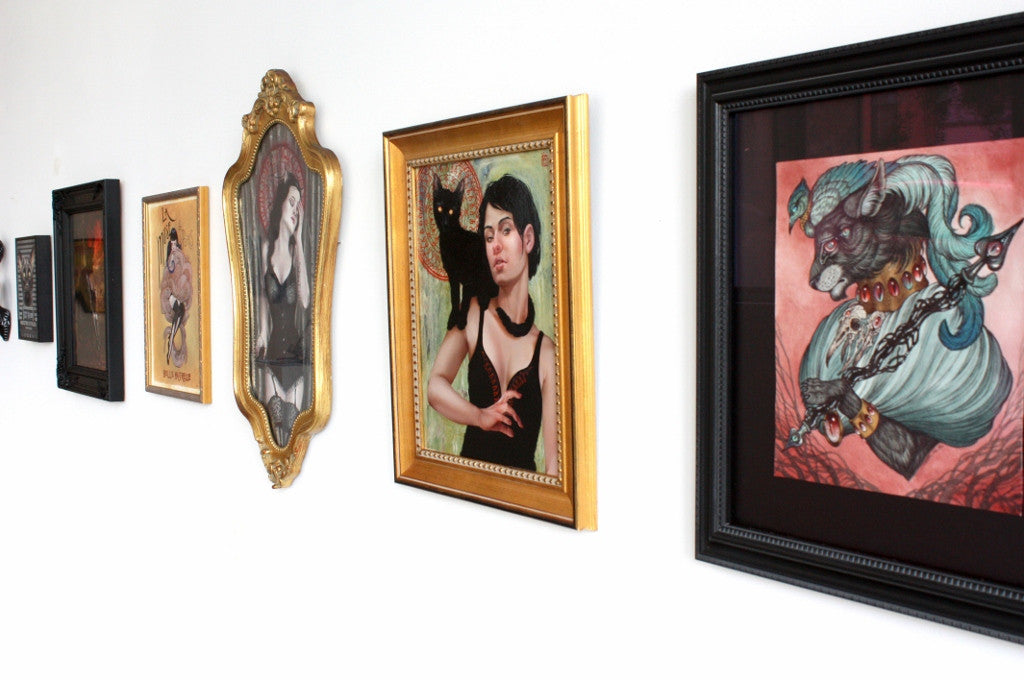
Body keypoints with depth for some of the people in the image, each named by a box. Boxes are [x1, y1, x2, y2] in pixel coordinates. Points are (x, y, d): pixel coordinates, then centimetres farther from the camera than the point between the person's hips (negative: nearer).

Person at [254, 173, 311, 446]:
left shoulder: (297, 250, -3)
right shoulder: (266, 248, 4)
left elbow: (305, 299, -18)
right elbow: (262, 294, 14)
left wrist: (298, 242, -16)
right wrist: (261, 334, 2)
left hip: (295, 349, -2)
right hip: (272, 349, 2)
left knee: (293, 420, 1)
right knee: (273, 413, 0)